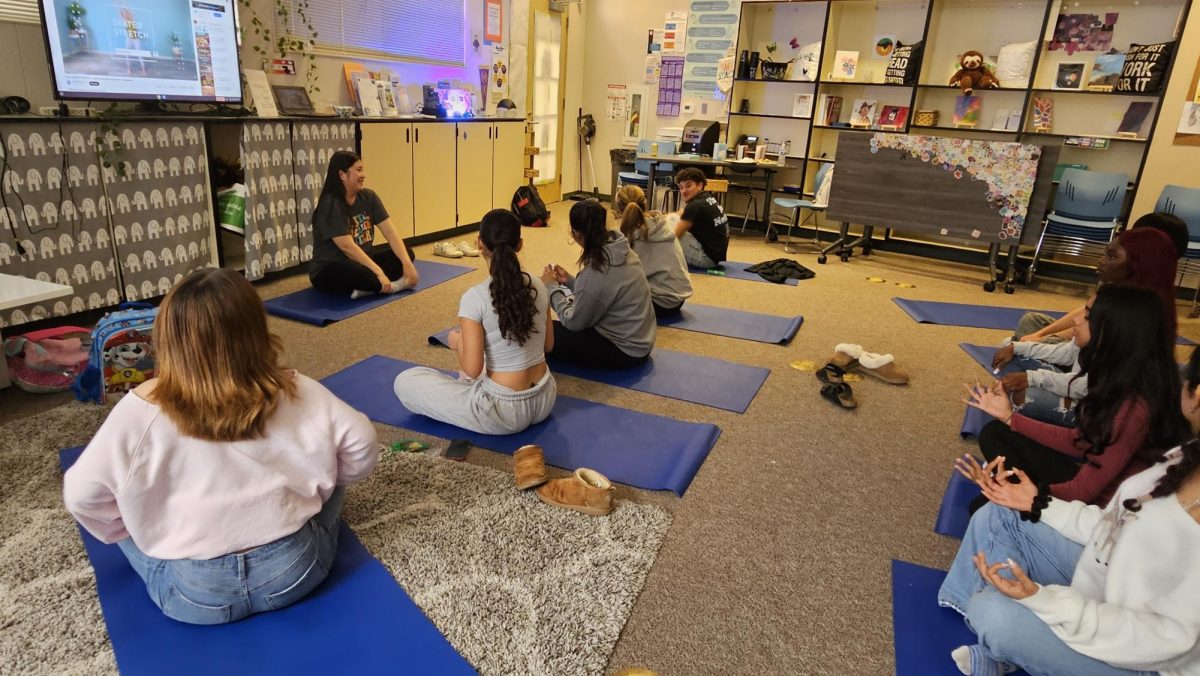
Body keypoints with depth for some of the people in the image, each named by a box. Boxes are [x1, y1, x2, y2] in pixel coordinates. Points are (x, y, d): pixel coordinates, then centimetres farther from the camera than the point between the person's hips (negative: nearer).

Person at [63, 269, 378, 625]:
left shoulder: (139, 412, -14)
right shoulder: (296, 392, -13)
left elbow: (81, 497, -5)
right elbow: (361, 446, -6)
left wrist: (128, 530, 14)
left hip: (195, 594, 1)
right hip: (295, 569, 0)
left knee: (129, 530, 25)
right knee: (327, 472, 23)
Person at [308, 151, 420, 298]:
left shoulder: (369, 197, 2)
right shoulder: (330, 205, -17)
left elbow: (390, 232, -5)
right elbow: (347, 247, -25)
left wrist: (407, 263, -19)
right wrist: (379, 273, -31)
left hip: (361, 263, 8)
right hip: (329, 272, -7)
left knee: (406, 252, -10)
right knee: (358, 273, -40)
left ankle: (367, 288, -26)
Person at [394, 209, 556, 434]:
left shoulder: (475, 297, -20)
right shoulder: (538, 287, -3)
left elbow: (472, 369, -20)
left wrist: (457, 342, 0)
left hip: (504, 411, -7)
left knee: (404, 382, 6)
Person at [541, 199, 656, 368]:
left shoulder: (596, 272, -29)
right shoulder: (621, 250, -5)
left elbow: (573, 322, -16)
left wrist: (551, 287, -5)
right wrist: (569, 280, 9)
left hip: (626, 350, -9)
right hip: (638, 338, 9)